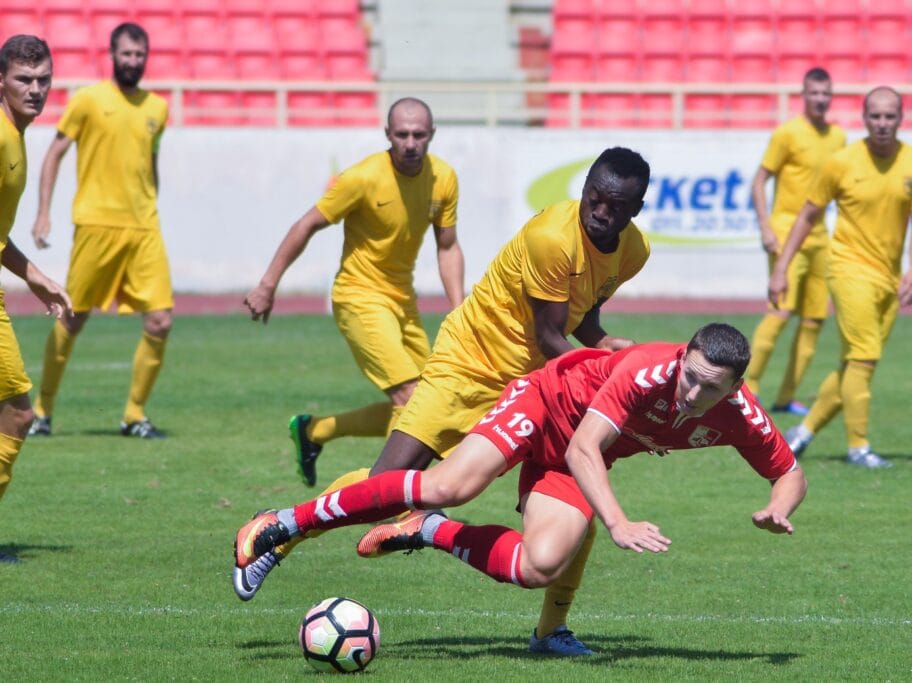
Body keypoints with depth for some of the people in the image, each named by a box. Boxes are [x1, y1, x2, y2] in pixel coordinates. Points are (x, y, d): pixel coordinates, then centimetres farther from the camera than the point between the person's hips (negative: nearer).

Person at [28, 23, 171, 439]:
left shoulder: (157, 107, 11)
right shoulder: (89, 100, -1)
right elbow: (54, 154, 3)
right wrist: (43, 213, -3)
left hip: (143, 227, 4)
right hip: (96, 223, -4)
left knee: (160, 322, -7)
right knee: (73, 320, 3)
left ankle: (134, 415, 6)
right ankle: (43, 410, 18)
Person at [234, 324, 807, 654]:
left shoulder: (740, 416, -18)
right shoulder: (649, 370, -34)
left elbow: (791, 474, -2)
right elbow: (583, 449, -37)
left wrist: (778, 509, -25)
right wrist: (618, 524, -49)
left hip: (580, 463, 5)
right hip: (543, 404, -5)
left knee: (540, 568, -21)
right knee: (452, 485, -29)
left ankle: (429, 533, 5)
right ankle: (283, 525, -19)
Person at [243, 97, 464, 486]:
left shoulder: (443, 178, -4)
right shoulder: (363, 178, -20)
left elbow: (447, 247, 7)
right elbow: (307, 226, -11)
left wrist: (459, 311, -3)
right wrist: (268, 285, -9)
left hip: (402, 298, 7)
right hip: (360, 297, -7)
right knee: (409, 398, -19)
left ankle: (313, 431, 26)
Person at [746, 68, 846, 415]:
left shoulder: (837, 136, 12)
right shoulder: (788, 133, -7)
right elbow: (759, 181, -7)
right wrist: (765, 227, -15)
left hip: (819, 234, 7)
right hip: (787, 229, -7)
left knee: (815, 318, 4)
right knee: (781, 311, -18)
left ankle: (786, 397, 10)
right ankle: (749, 387, -10)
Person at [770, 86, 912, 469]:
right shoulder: (842, 163, -7)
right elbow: (808, 216, 2)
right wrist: (781, 269, -1)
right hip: (850, 269, -4)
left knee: (853, 366, 7)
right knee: (863, 358, -14)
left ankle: (805, 431, 22)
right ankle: (858, 446, -6)